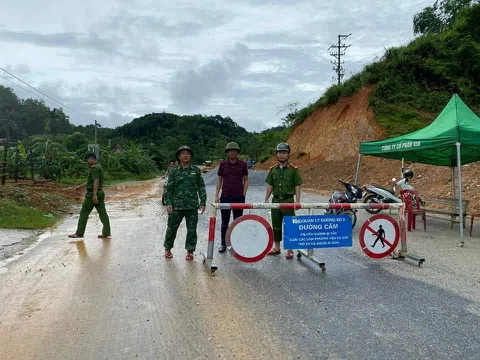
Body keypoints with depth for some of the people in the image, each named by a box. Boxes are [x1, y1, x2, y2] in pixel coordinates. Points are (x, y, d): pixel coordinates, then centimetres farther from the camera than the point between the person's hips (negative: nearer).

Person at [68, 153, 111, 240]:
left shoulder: (94, 168, -13)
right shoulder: (99, 167, 19)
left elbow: (96, 181, -24)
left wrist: (94, 194, -29)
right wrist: (80, 186, 32)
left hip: (93, 193, -9)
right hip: (100, 193, 9)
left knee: (84, 213, 0)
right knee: (103, 213, 5)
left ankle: (79, 233, 7)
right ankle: (106, 233, 4)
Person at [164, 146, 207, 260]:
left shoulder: (196, 171, 6)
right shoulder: (174, 171, 5)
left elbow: (201, 187, 6)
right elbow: (169, 188, 6)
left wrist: (203, 202, 0)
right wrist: (168, 203, -4)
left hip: (192, 206, 0)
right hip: (176, 205, 0)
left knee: (192, 230, 5)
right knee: (172, 228, 8)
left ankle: (190, 251, 20)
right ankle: (168, 248, 27)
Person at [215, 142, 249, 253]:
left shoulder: (243, 164, 1)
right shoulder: (223, 164, 3)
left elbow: (246, 180, 6)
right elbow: (219, 180, 8)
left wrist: (244, 193, -3)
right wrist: (217, 195, 2)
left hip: (239, 197, 0)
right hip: (225, 196, 1)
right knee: (224, 222, 7)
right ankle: (223, 244, 16)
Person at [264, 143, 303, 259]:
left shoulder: (293, 169, -4)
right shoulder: (273, 169, 8)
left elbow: (297, 186, -5)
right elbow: (270, 185, 11)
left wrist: (297, 202, -12)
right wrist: (266, 200, 6)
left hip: (288, 200, -4)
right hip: (276, 200, 4)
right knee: (276, 225, 12)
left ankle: (289, 250, 11)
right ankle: (277, 248, 25)